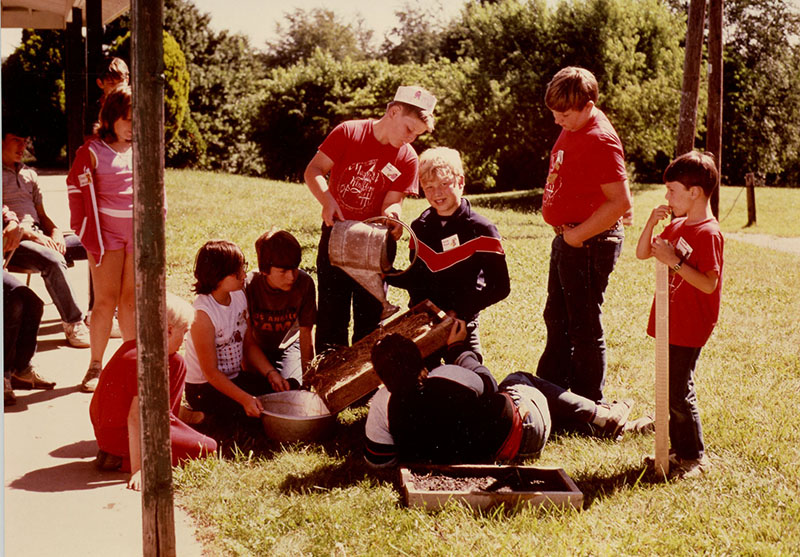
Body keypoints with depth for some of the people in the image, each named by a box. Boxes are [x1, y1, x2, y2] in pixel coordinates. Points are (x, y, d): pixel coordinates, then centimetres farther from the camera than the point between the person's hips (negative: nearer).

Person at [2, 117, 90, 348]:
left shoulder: (29, 174, 22)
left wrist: (55, 233, 0)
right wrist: (31, 234, -20)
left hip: (40, 237, 7)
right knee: (53, 260, -37)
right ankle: (73, 324, -29)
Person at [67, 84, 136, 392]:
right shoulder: (93, 151, -5)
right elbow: (76, 187, 1)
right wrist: (86, 229, -1)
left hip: (138, 232, 3)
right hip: (107, 232, -3)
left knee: (131, 300, 8)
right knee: (106, 300, -4)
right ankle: (95, 366, 6)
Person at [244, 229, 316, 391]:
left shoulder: (304, 283, -22)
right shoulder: (248, 286, -26)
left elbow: (306, 335, -14)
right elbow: (248, 342, -18)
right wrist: (271, 374, -31)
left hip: (289, 346, 1)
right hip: (256, 351, -1)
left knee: (290, 385, -23)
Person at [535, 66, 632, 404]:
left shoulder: (600, 140, -21)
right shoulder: (572, 131, 9)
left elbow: (621, 202, -27)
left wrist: (579, 235, -20)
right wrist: (565, 234, 10)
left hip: (590, 242, -10)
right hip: (566, 238, 10)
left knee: (584, 326, 1)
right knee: (557, 319, 22)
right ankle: (550, 386, 38)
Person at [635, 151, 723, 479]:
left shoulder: (708, 233, -16)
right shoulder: (677, 227, 12)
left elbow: (709, 284, -23)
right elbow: (642, 254, 16)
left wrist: (674, 261, -27)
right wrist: (652, 222, 2)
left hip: (689, 329, -9)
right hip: (669, 325, 9)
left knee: (679, 393, -5)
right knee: (669, 390, 14)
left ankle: (694, 457, 7)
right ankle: (678, 450, 25)